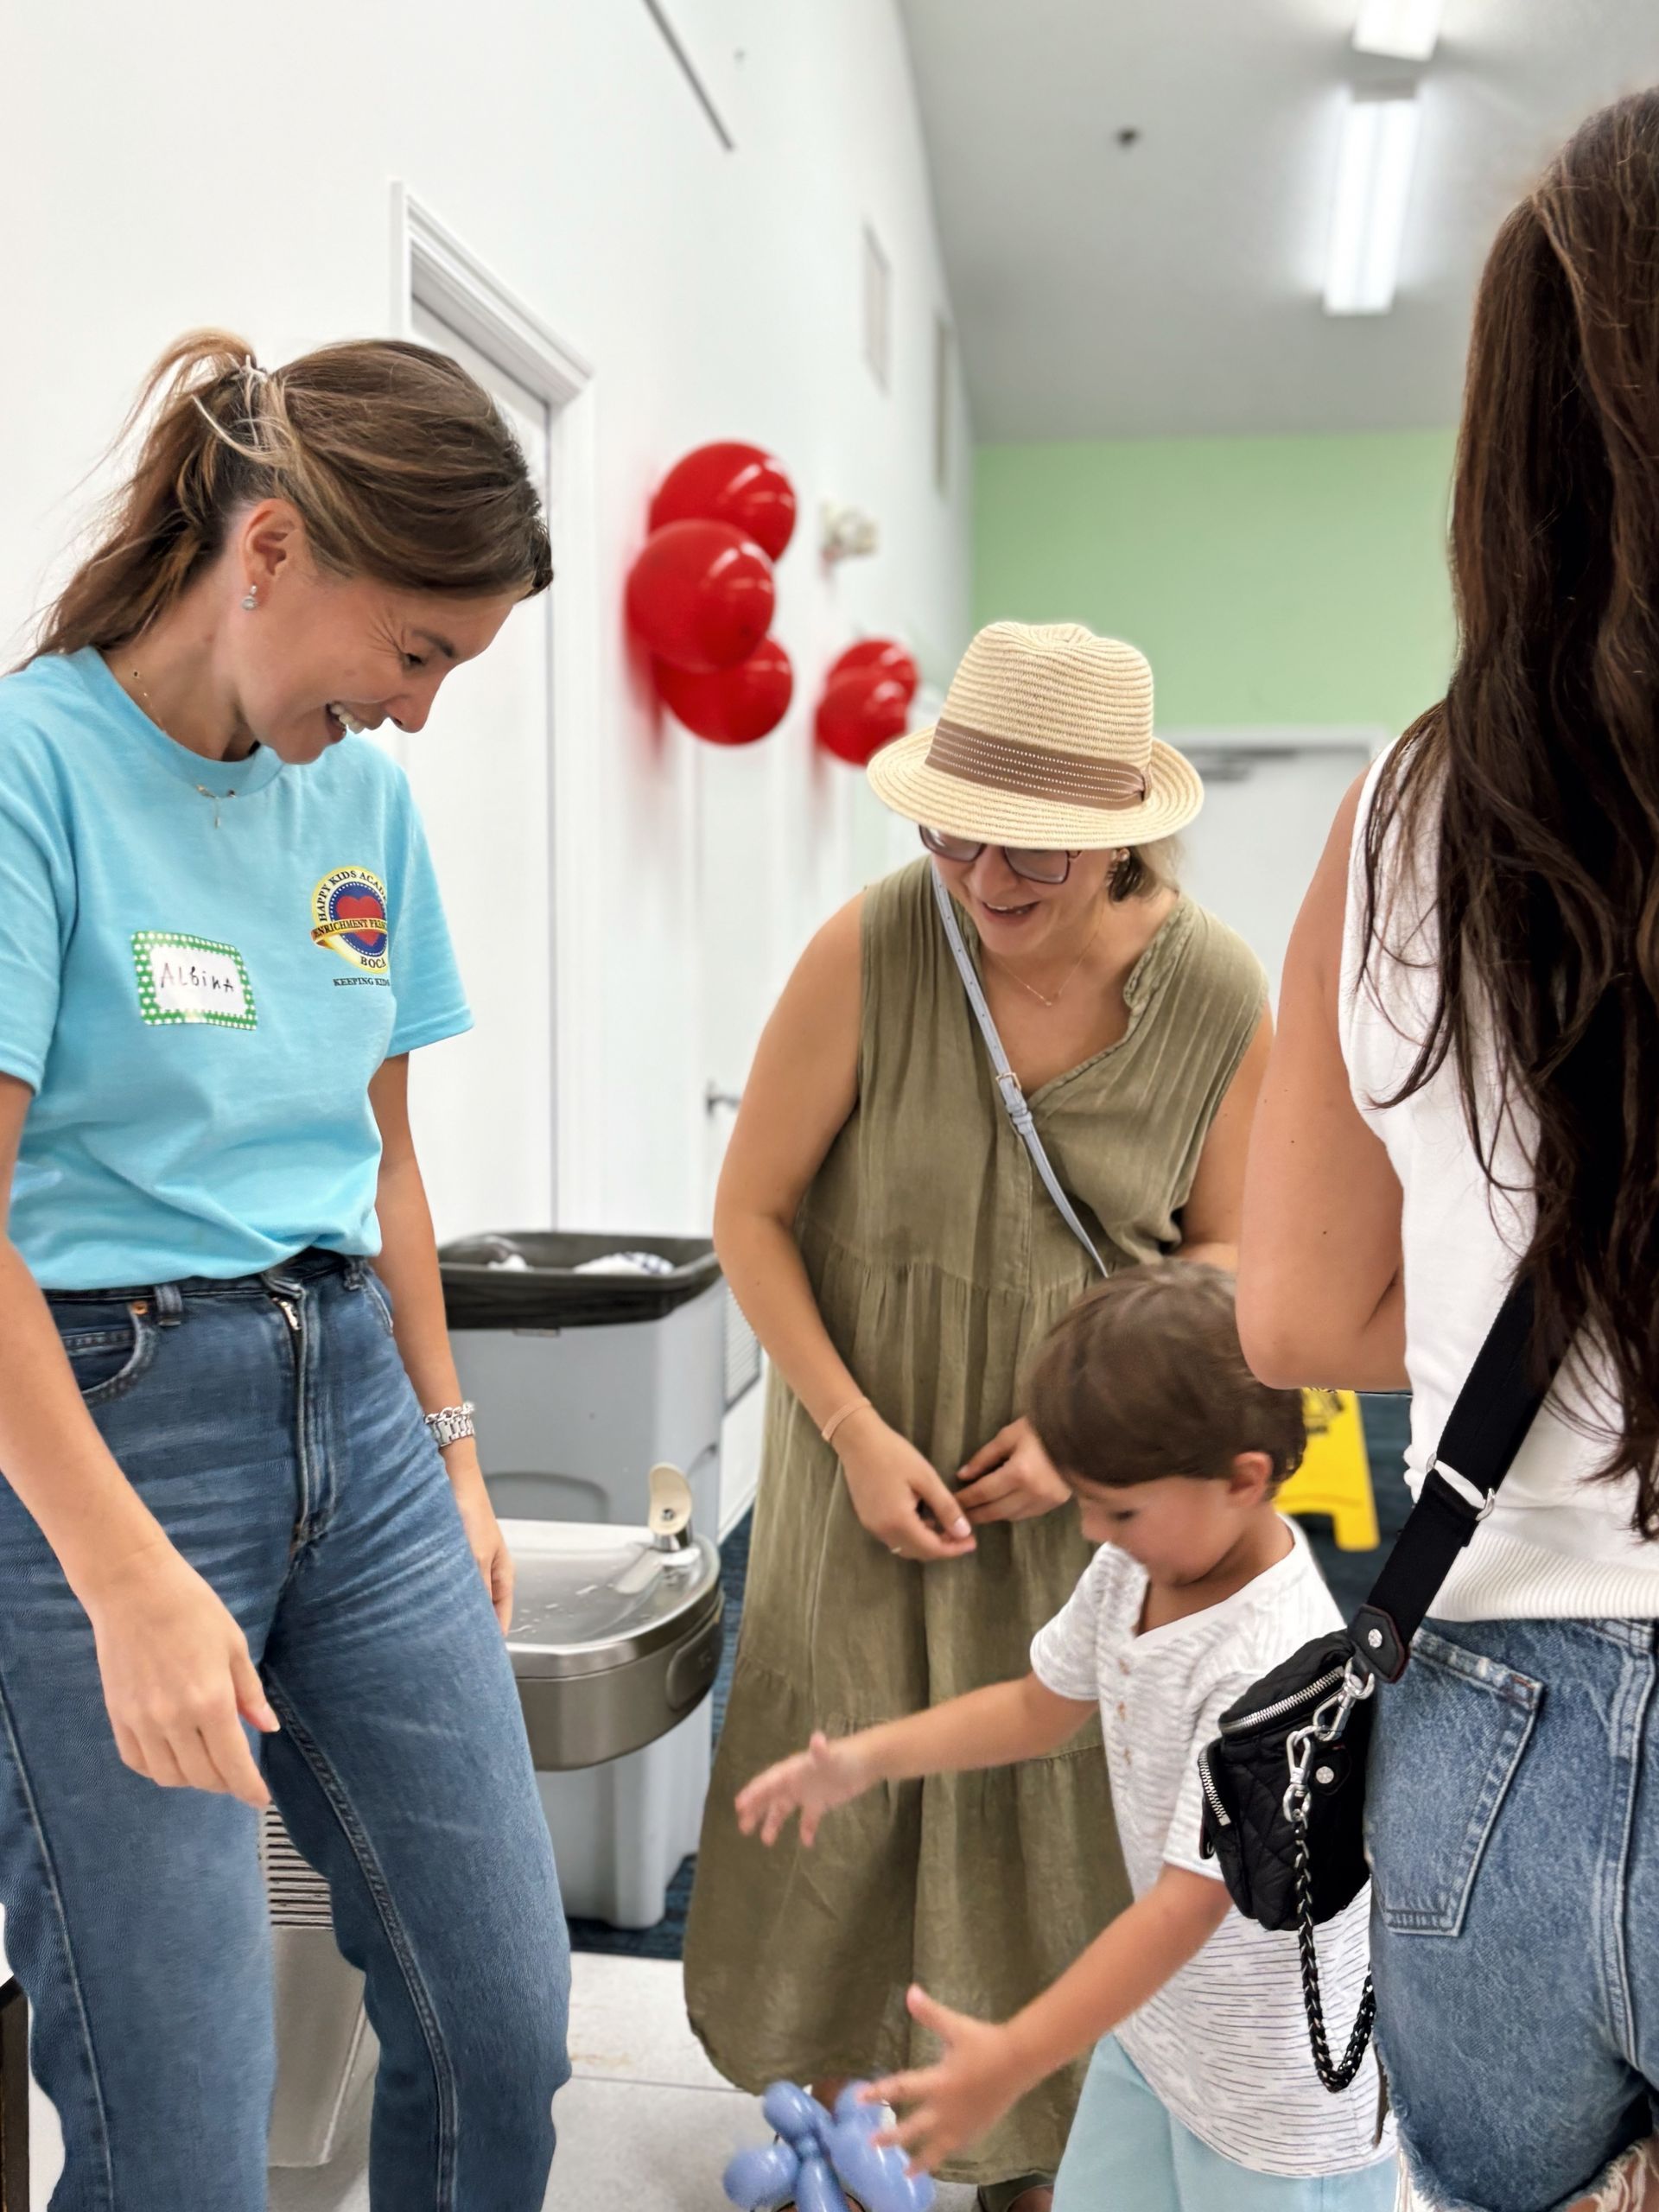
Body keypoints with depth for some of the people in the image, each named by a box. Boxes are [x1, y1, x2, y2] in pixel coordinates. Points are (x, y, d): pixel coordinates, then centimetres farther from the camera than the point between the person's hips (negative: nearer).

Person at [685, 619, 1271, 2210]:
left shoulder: (1218, 995, -14)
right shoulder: (868, 954, -20)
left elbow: (1227, 1248, -1)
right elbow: (750, 1210, -11)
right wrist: (855, 1433, -16)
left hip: (1089, 1470, 1)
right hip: (877, 1445, -1)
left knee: (1063, 1807, 9)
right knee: (845, 1789, 7)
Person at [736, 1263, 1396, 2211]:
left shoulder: (1273, 1667, -33)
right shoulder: (1139, 1568, -8)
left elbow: (1186, 1905, -33)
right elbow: (1043, 1706, 8)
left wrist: (1014, 2060, -34)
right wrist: (866, 1760, -1)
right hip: (1160, 2014, 8)